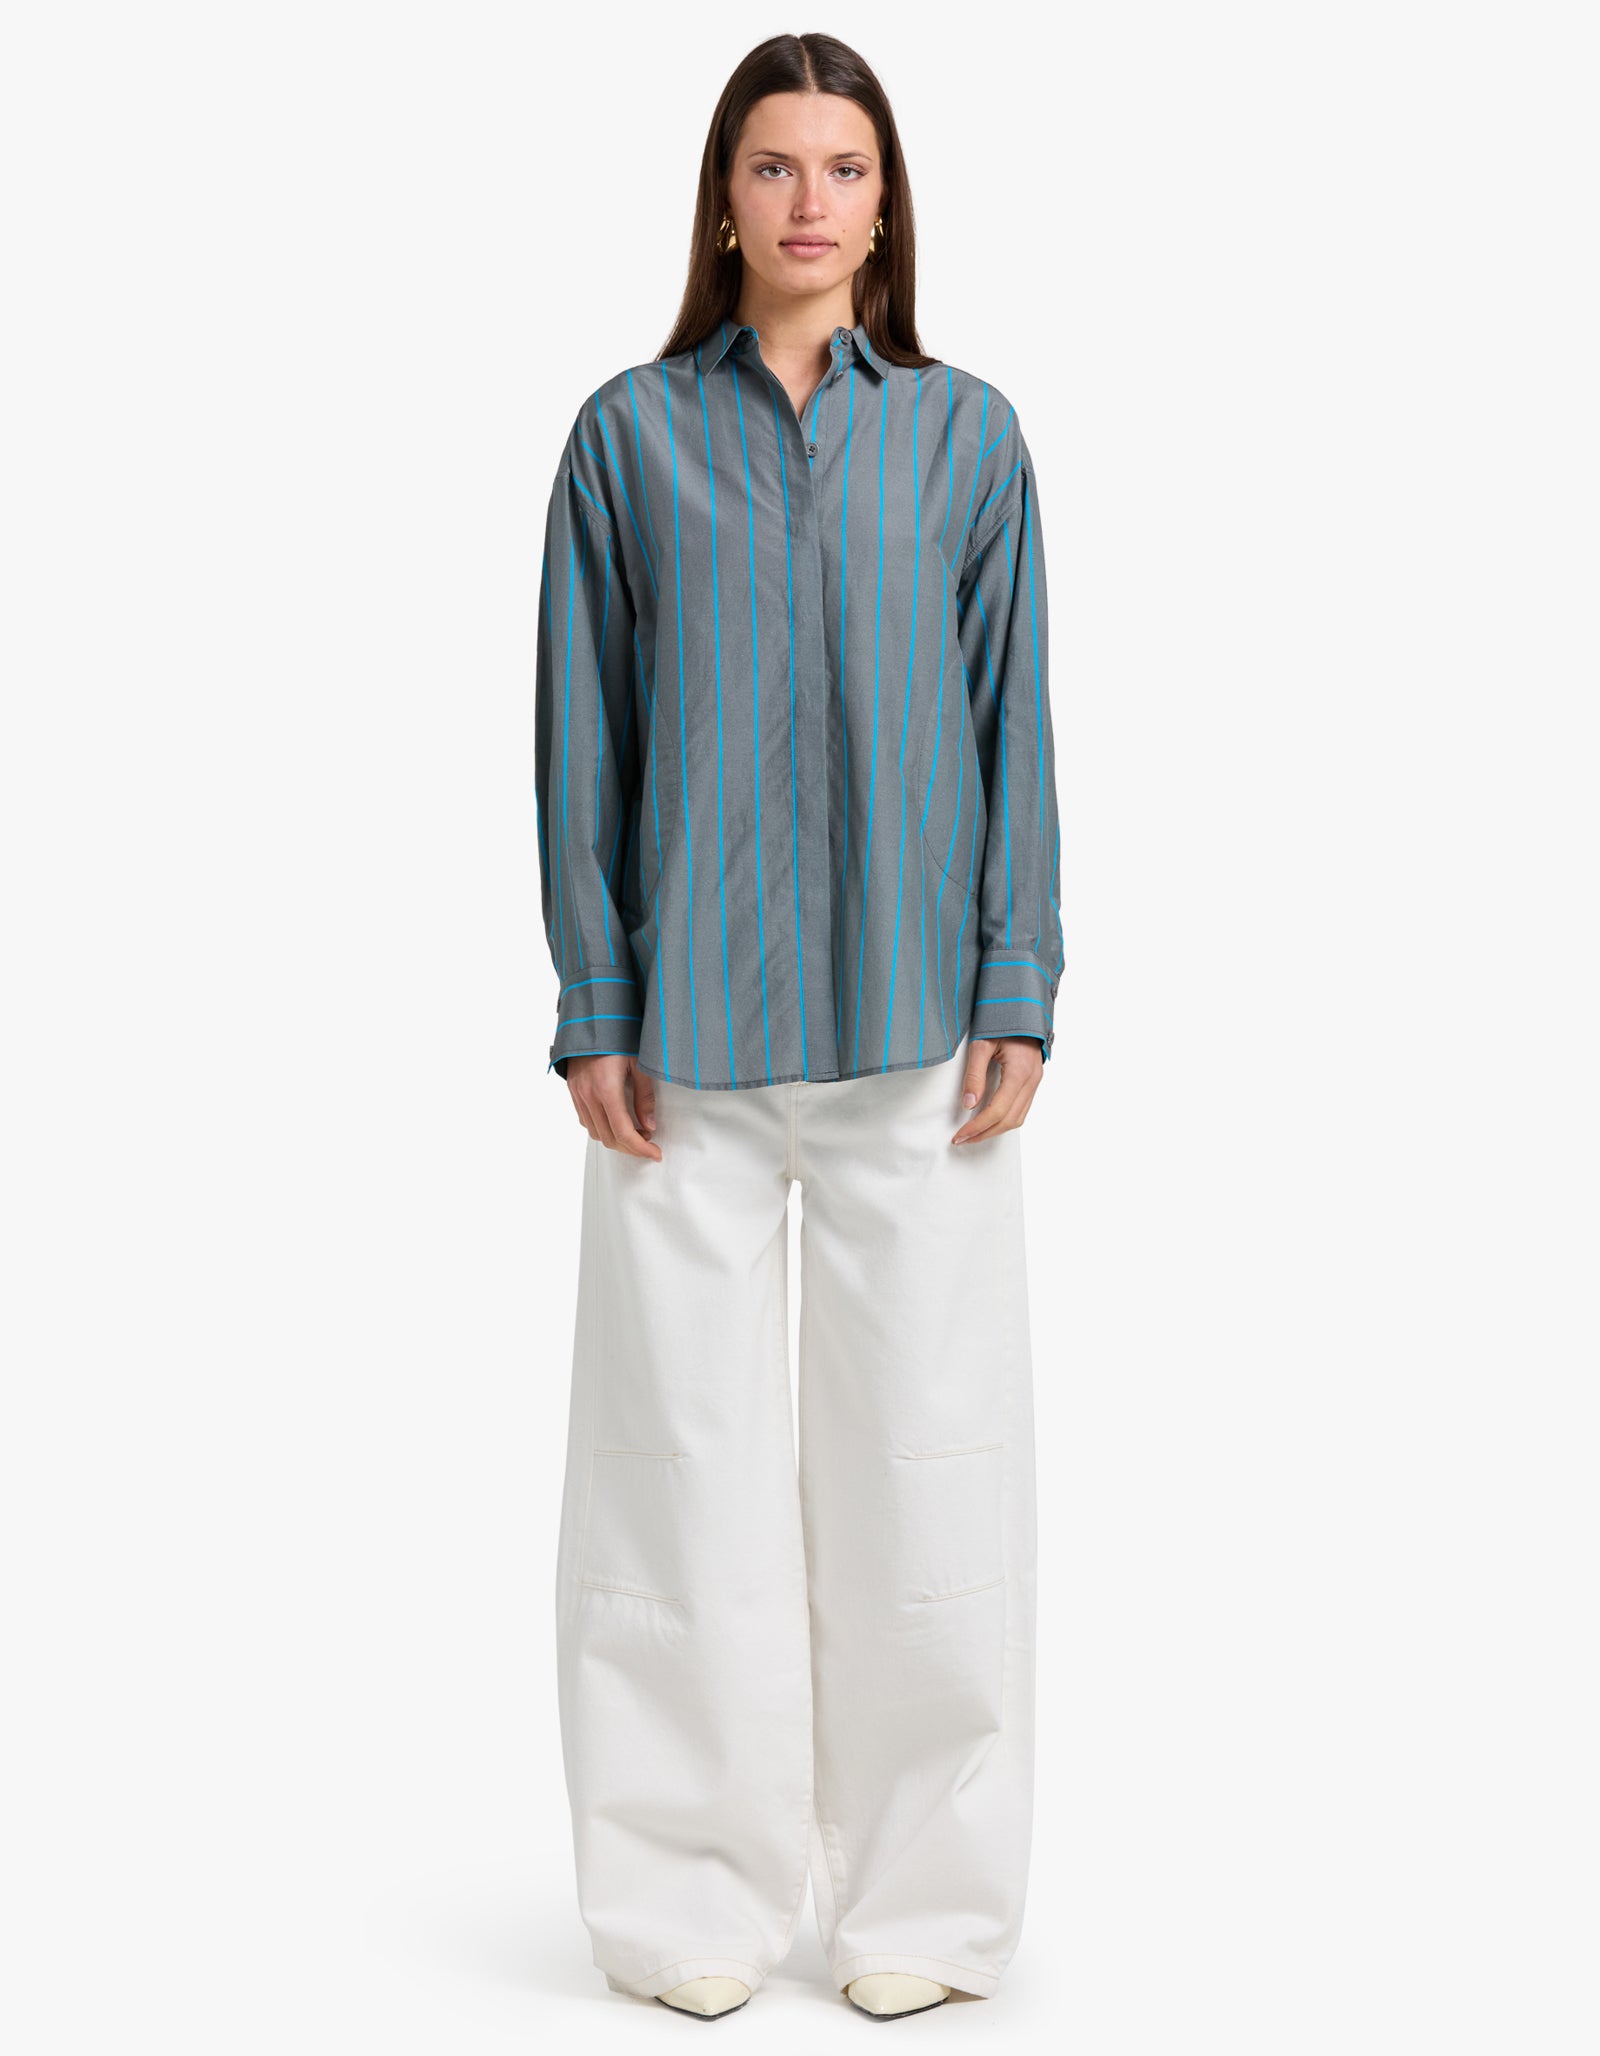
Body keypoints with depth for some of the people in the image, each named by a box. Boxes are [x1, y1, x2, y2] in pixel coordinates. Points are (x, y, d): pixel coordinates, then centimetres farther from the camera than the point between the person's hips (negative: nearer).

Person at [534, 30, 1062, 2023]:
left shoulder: (965, 436, 7)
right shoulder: (630, 436, 5)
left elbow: (1012, 722, 7)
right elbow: (583, 738, 5)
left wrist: (1018, 993, -1)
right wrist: (594, 1013, -1)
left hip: (915, 1021, 1)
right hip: (689, 1019, 0)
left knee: (923, 1444, 4)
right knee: (684, 1444, 3)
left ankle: (920, 1902, 18)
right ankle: (696, 1901, 18)